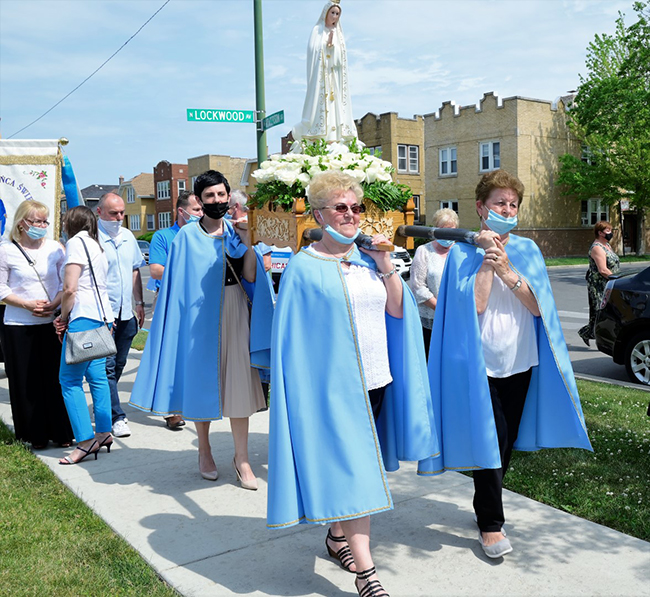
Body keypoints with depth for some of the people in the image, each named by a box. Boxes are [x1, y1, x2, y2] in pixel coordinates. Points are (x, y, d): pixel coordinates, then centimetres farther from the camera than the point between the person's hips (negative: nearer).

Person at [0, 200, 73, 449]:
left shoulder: (55, 248, 5)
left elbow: (66, 282, 8)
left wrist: (55, 304, -10)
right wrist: (28, 304, -14)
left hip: (52, 323, 2)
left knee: (56, 378, 4)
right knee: (26, 382, 4)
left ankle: (61, 432, 15)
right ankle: (35, 435, 16)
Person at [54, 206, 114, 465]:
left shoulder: (76, 242, -6)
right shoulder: (97, 246, 21)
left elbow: (70, 289, -15)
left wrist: (63, 317, -1)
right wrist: (66, 318, 11)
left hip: (84, 317, -9)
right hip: (103, 316, 9)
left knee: (70, 379, -6)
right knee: (97, 377, 11)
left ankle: (86, 441, -8)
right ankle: (103, 433, 15)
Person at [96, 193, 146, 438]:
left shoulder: (128, 236, 12)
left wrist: (139, 303, 18)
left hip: (127, 313, 7)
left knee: (119, 365, 14)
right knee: (107, 367, -5)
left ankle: (105, 407, 29)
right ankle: (117, 417, 0)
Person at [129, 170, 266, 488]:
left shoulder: (236, 231, 5)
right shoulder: (188, 235, -1)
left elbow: (250, 276, -4)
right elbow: (177, 282, -1)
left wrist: (247, 242, -14)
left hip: (234, 314, 2)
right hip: (200, 316, -2)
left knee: (237, 383, 1)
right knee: (202, 379, 8)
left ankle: (241, 457, 11)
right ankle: (204, 451, 27)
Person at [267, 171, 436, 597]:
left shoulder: (368, 258, 9)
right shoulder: (303, 267, -6)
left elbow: (397, 311, 5)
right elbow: (293, 334, -6)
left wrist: (387, 266, -7)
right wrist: (301, 385, -10)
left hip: (374, 380, 6)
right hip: (332, 383, -6)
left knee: (356, 468, 16)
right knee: (350, 471, -5)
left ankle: (338, 537, 37)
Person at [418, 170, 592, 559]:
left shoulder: (527, 250, 5)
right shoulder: (464, 252, -4)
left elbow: (538, 306, -7)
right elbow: (473, 303, -17)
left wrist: (507, 271, -18)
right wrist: (487, 260, -16)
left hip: (521, 362, 4)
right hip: (481, 363, -4)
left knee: (507, 442, 13)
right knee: (490, 441, -3)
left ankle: (486, 506, 33)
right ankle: (491, 524, 13)